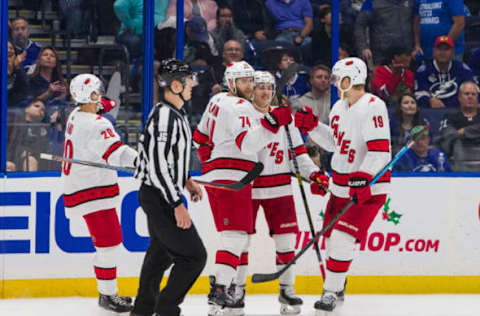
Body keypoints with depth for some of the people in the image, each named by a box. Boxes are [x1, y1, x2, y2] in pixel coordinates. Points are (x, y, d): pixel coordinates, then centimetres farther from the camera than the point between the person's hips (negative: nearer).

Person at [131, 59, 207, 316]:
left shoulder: (175, 113, 10)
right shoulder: (165, 116, -22)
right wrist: (177, 205, -26)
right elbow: (158, 165, -26)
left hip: (161, 196, 11)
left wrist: (186, 180, 23)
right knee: (194, 256, -8)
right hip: (159, 197, -11)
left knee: (160, 252, 21)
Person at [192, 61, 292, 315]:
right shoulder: (239, 108, -11)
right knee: (236, 235, -16)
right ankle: (219, 292, -26)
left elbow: (201, 137, 29)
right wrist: (272, 123, -36)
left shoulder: (217, 101, 18)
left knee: (231, 235, 17)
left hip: (214, 176, 10)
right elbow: (247, 143, -27)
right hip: (231, 177, -10)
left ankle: (219, 283, 19)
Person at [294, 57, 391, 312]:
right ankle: (336, 288, 28)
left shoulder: (373, 107, -20)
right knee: (331, 236, 12)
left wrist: (363, 178, -35)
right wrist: (312, 126, 7)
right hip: (341, 184, 9)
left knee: (343, 238, -15)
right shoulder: (340, 107, 8)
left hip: (368, 187, -9)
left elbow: (380, 151, -26)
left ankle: (331, 292, -6)